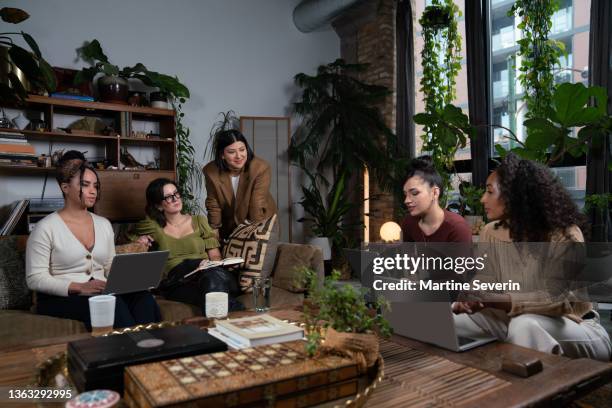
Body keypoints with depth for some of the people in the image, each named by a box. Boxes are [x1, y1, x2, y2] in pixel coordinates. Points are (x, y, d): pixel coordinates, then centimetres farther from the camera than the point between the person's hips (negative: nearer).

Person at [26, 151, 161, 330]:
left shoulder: (104, 224, 14)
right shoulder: (46, 228, -3)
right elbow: (35, 279, -8)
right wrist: (80, 288, -20)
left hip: (102, 294, 5)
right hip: (62, 299, -4)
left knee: (145, 299, -27)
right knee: (114, 304, -35)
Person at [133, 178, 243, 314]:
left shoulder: (199, 221, 19)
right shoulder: (154, 227, 17)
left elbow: (215, 255, 13)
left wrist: (214, 266, -10)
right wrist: (139, 242, 5)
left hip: (208, 271, 2)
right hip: (176, 281, -2)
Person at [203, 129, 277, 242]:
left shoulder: (261, 168, -27)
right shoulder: (211, 171, -19)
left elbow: (258, 206, -26)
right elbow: (213, 204, -10)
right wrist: (215, 232, -8)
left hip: (261, 221, -2)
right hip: (229, 226, 2)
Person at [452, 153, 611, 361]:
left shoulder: (564, 234, -18)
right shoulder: (491, 233, -2)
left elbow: (561, 299, -29)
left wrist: (498, 301, -38)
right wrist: (466, 301, -24)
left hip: (575, 327, -5)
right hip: (514, 320, 5)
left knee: (525, 325, -38)